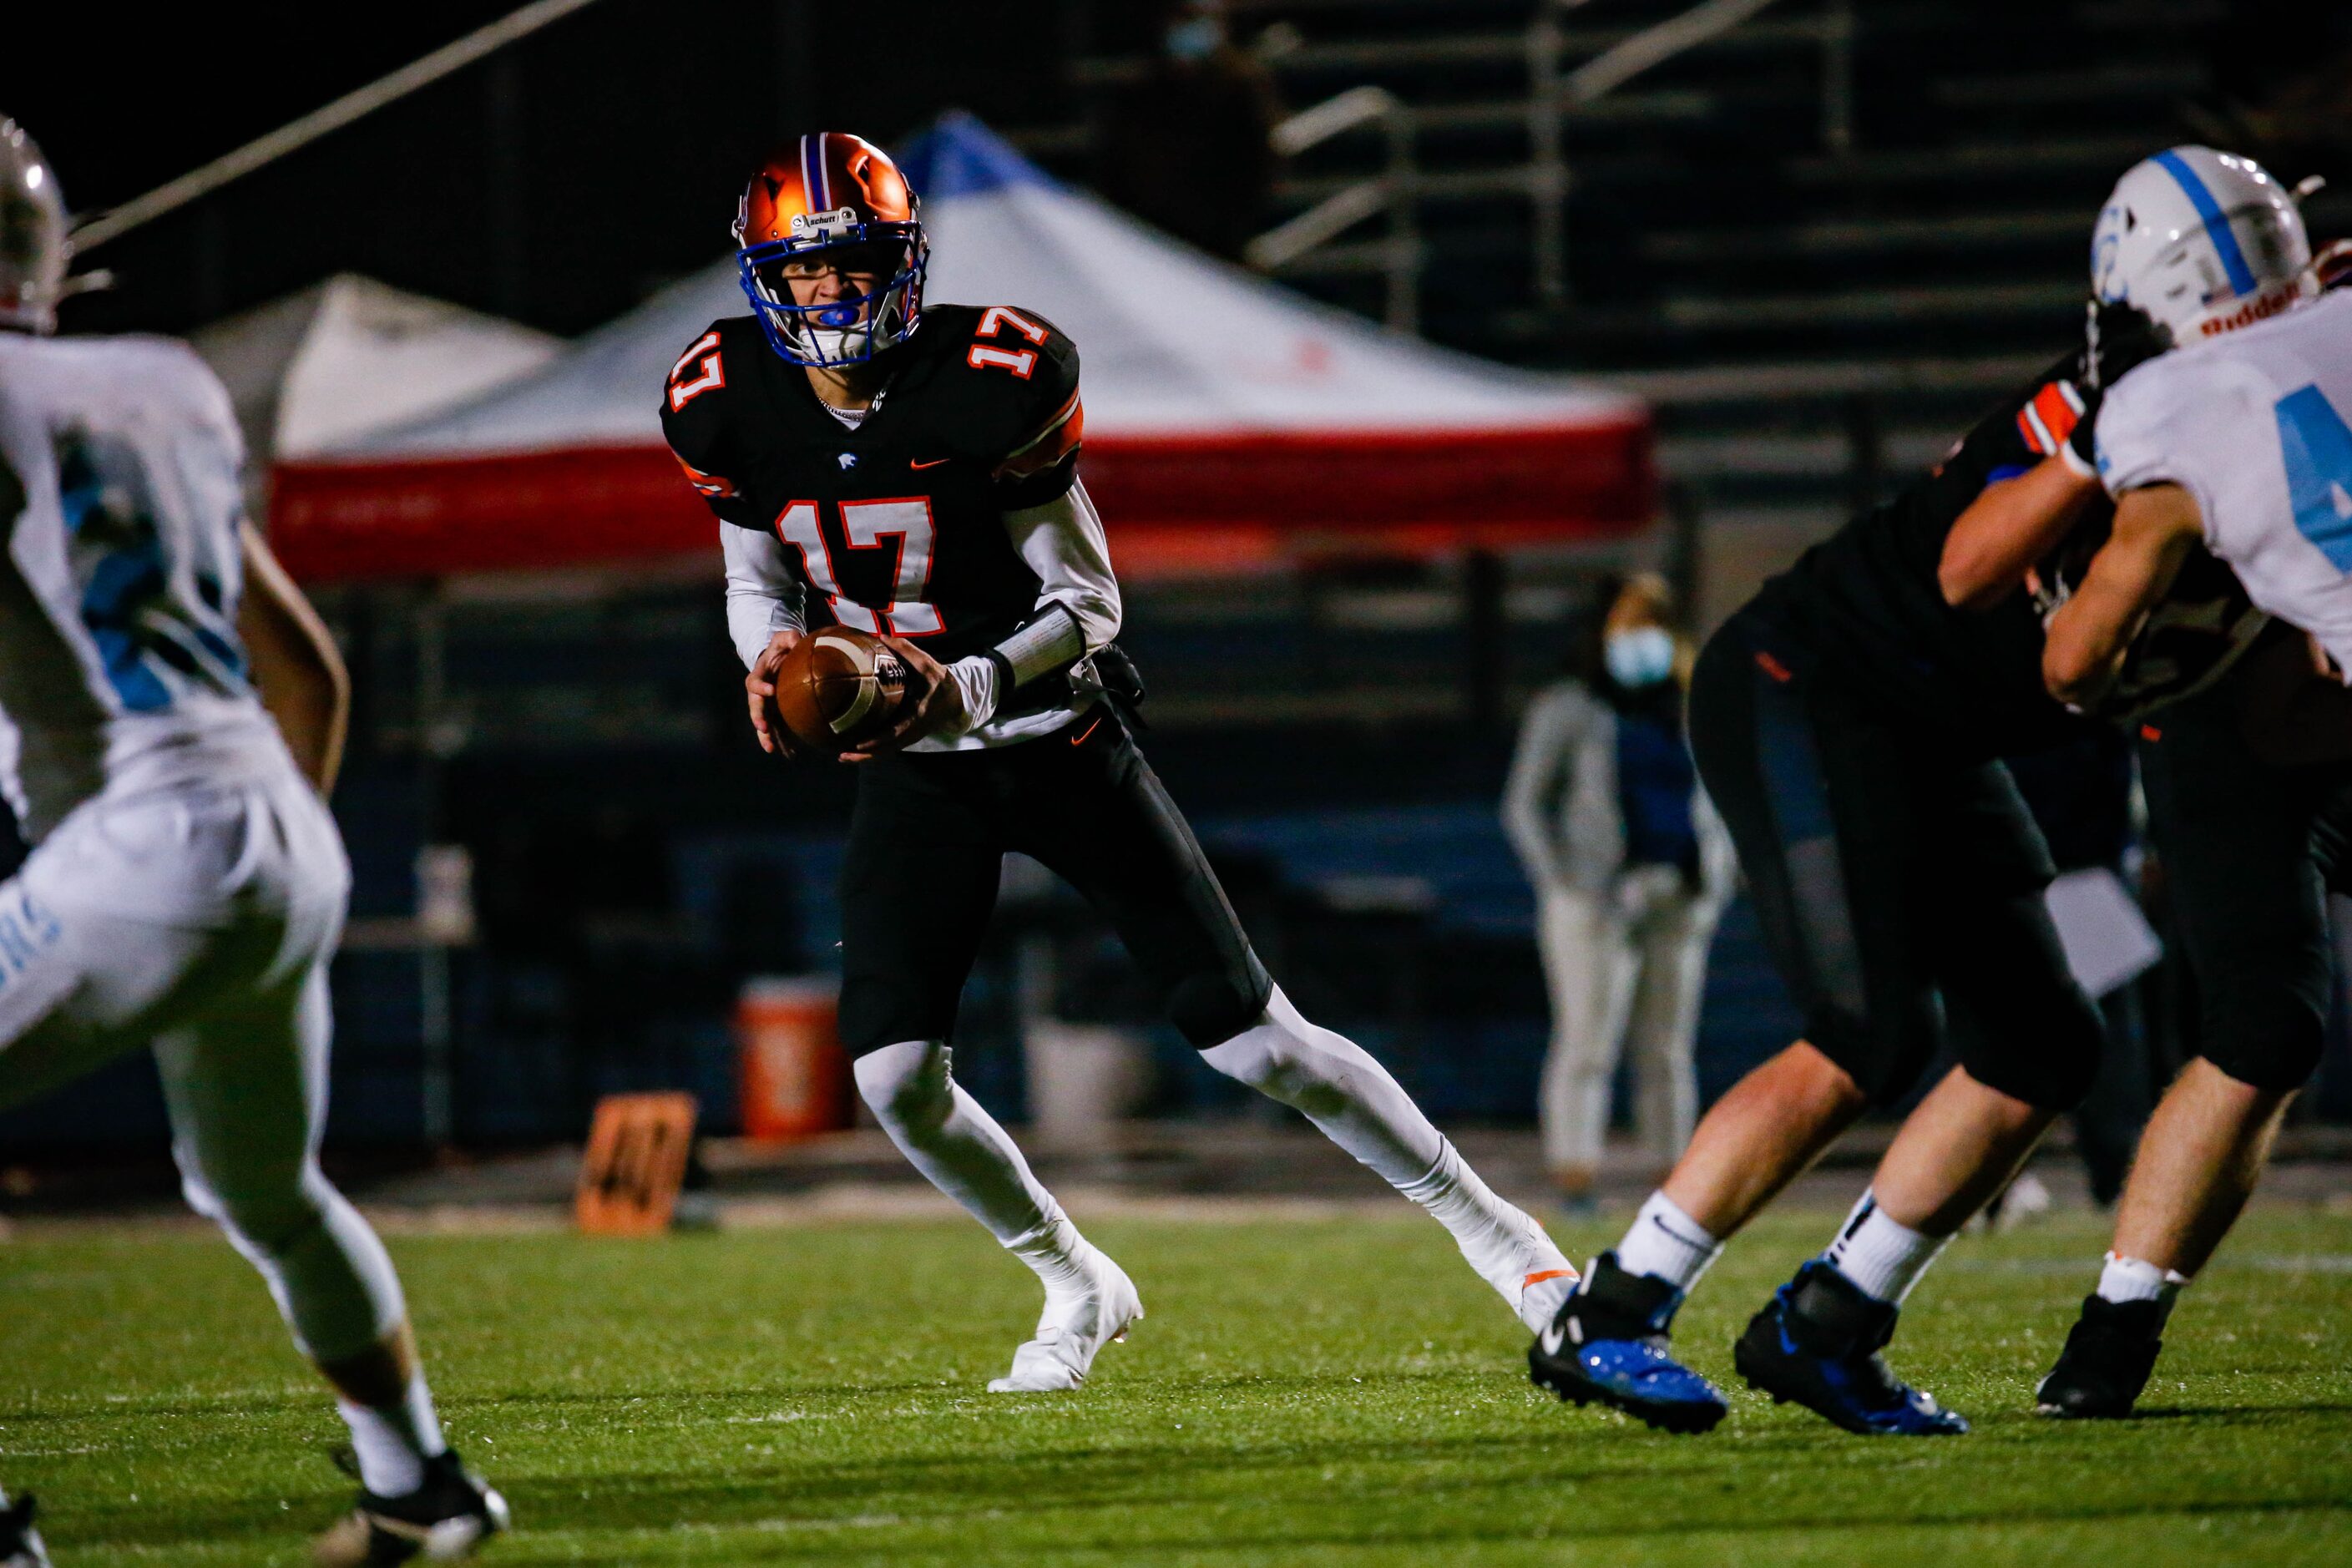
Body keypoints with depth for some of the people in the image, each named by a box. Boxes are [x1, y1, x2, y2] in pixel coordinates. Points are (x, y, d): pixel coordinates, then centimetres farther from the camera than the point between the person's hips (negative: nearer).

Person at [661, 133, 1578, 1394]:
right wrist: (770, 653, -16)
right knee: (894, 1076, -13)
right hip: (914, 770, 3)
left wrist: (970, 688, -31)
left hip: (1054, 739, -3)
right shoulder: (730, 410, -9)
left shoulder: (989, 382, -21)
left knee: (1253, 1041, -4)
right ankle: (1077, 1289, 12)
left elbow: (1086, 604, -14)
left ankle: (1493, 1231, 12)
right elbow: (757, 584, 7)